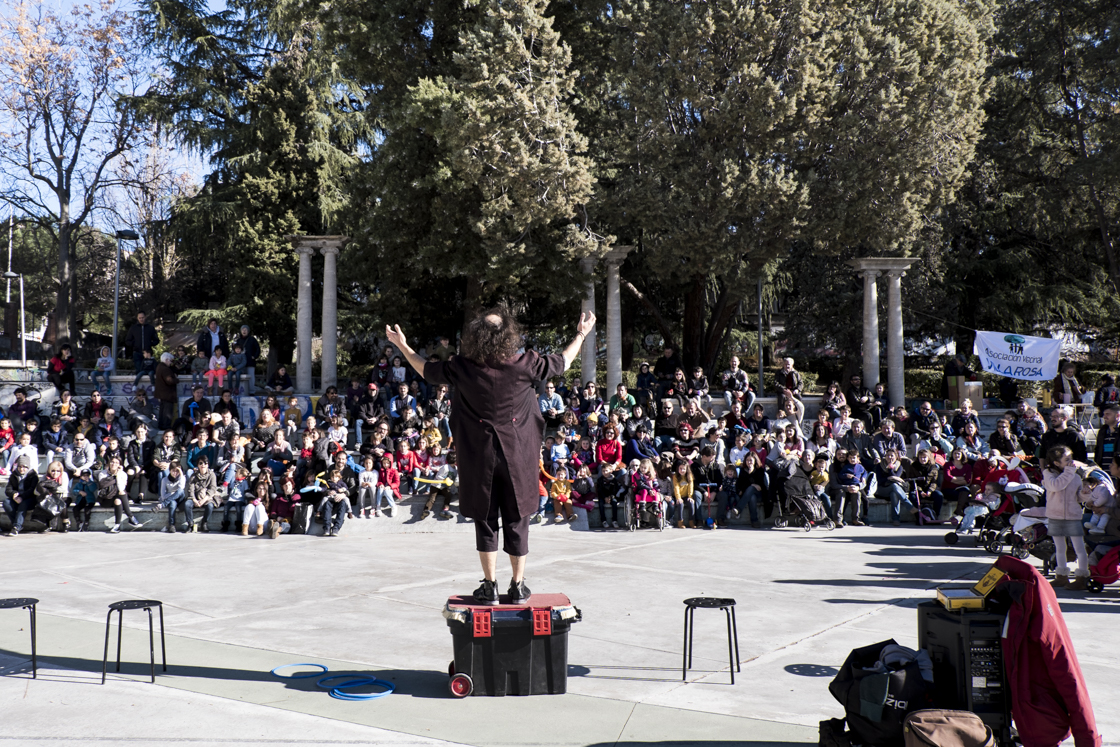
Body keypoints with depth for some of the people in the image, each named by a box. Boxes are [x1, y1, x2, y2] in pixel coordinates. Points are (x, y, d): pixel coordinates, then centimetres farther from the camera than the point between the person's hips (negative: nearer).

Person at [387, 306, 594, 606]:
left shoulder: (462, 367, -9)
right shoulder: (524, 364, -11)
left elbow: (427, 370, 8)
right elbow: (562, 363, 6)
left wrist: (402, 345, 23)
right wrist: (581, 334, 21)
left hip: (480, 455, 0)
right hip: (517, 454, 0)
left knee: (485, 519, 10)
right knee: (516, 519, 10)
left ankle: (489, 586, 14)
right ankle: (518, 586, 16)